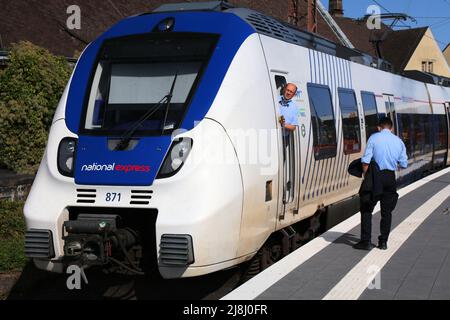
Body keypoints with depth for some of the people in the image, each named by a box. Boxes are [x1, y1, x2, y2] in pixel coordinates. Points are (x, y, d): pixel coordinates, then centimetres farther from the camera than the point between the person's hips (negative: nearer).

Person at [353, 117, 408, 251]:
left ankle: (366, 241, 1)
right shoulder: (399, 141, 8)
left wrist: (366, 177, 0)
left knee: (366, 209, 5)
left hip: (375, 176, -3)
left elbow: (366, 160, -9)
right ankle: (383, 242, 16)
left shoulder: (374, 138, -3)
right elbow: (404, 164, 7)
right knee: (387, 211, 13)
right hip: (391, 177, 3)